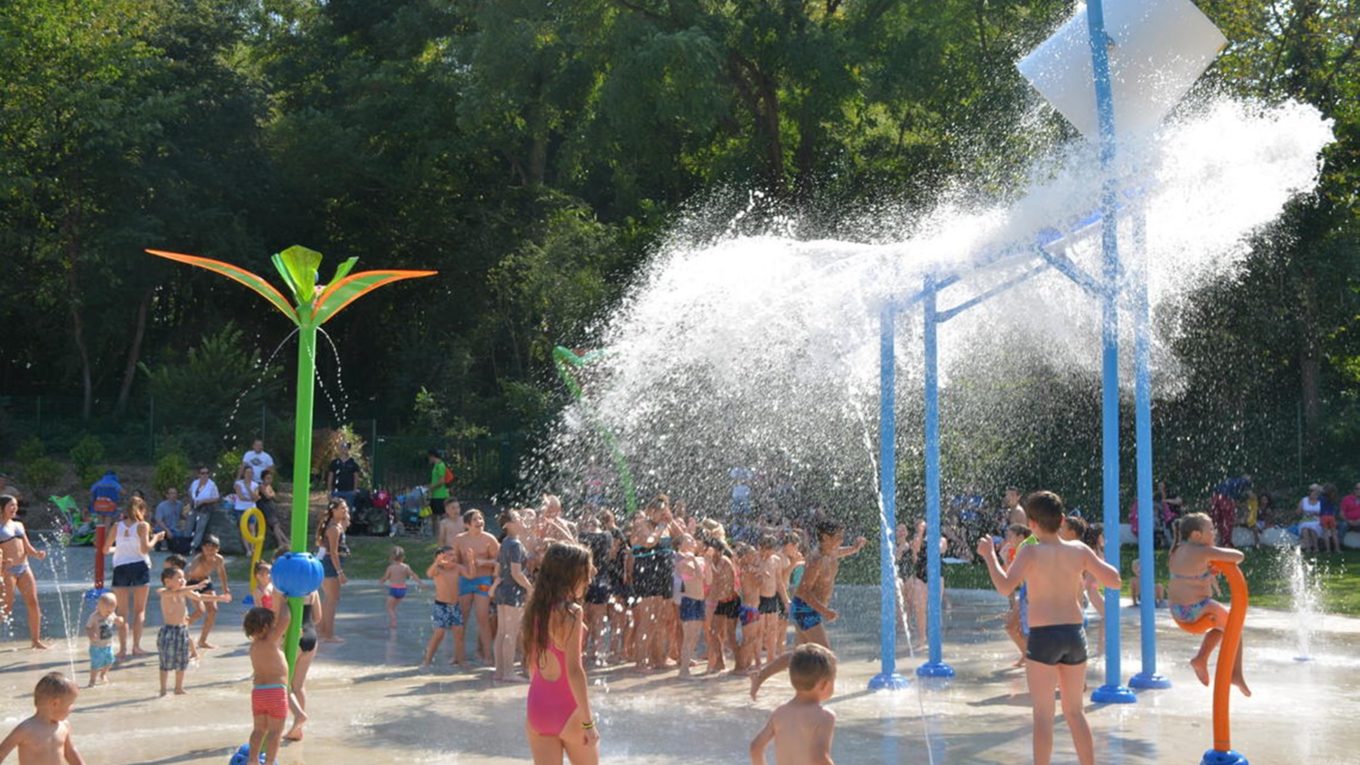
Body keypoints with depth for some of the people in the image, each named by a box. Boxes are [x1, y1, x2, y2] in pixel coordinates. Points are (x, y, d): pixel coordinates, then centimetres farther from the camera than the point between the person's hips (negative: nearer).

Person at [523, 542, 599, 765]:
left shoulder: (534, 608, 5)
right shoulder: (571, 612, -16)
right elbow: (574, 670, -19)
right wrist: (587, 721, -16)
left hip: (536, 705, 6)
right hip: (567, 709, -6)